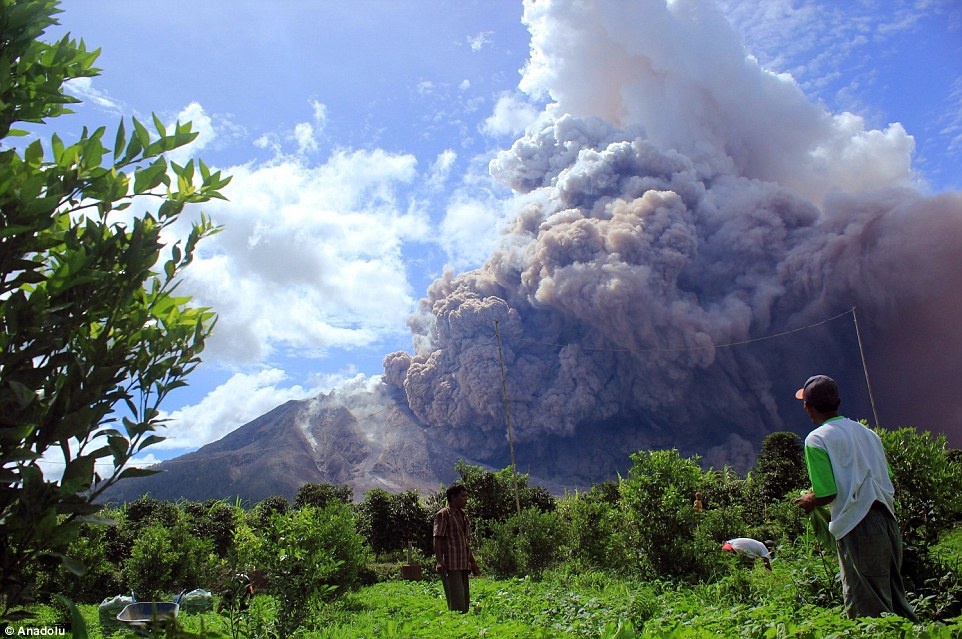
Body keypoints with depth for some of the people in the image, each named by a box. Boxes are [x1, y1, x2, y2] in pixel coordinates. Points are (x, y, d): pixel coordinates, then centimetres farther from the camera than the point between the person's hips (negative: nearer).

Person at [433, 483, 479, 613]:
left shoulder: (463, 514, 19)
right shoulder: (443, 514, -6)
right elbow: (437, 539, -13)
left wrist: (472, 561, 21)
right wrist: (439, 561, -22)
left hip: (463, 565, 9)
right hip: (450, 565, -9)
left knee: (465, 601, 10)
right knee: (456, 602, -12)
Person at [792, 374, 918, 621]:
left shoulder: (817, 439, -7)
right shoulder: (867, 432, 15)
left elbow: (827, 493, -13)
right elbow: (888, 484, 17)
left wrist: (808, 502, 7)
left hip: (857, 529, -7)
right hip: (888, 522, 8)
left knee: (869, 611, 1)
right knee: (894, 599, 18)